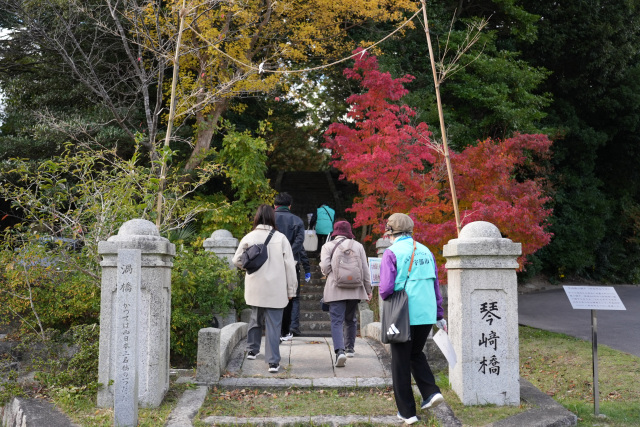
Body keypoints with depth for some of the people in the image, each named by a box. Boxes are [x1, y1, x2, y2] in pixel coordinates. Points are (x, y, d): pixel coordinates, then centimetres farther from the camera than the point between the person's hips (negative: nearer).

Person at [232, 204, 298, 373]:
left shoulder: (249, 238, -3)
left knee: (256, 318, 23)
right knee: (274, 324, 0)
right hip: (275, 290, -3)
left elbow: (237, 261, 5)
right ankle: (273, 361, -2)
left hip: (255, 288, 3)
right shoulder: (280, 238, -7)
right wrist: (291, 289, 3)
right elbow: (289, 265, -4)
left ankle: (252, 350, 37)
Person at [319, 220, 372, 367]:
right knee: (350, 320, 19)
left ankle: (340, 351, -24)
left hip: (335, 289, -3)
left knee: (337, 321, -7)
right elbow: (365, 269, 9)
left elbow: (325, 267, -8)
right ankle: (350, 348, 31)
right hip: (355, 289, 3)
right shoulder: (357, 246, 9)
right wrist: (368, 289, 16)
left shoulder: (328, 246, 2)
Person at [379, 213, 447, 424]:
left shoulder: (392, 252, -8)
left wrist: (384, 297, 8)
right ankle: (431, 392, 9)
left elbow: (386, 288, -16)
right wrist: (439, 315, 19)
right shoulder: (426, 251, 9)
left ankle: (407, 412, 13)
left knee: (401, 363, 7)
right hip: (426, 314, 5)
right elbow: (436, 285, 12)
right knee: (416, 354, 25)